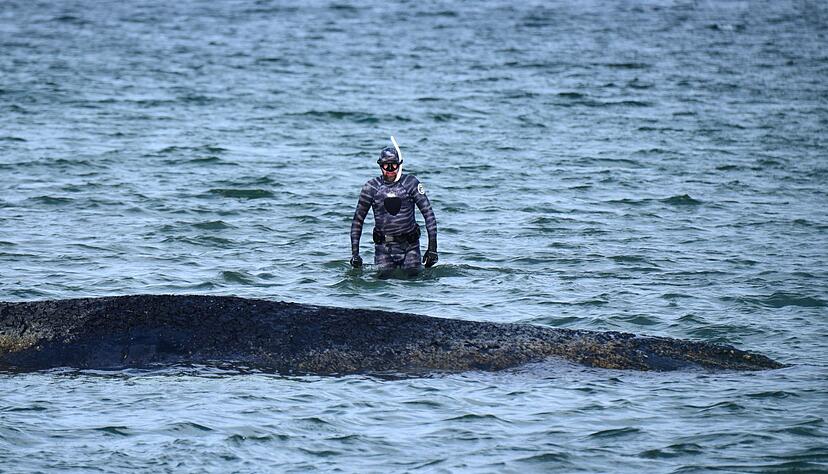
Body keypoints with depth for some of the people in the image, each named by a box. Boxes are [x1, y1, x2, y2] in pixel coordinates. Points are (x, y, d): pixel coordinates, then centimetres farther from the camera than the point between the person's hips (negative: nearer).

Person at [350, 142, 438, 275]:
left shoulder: (411, 183, -4)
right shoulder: (372, 187, -2)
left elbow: (428, 214, -4)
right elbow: (358, 220, 6)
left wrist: (432, 247, -10)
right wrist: (354, 253, -1)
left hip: (409, 246, 0)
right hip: (383, 247, 0)